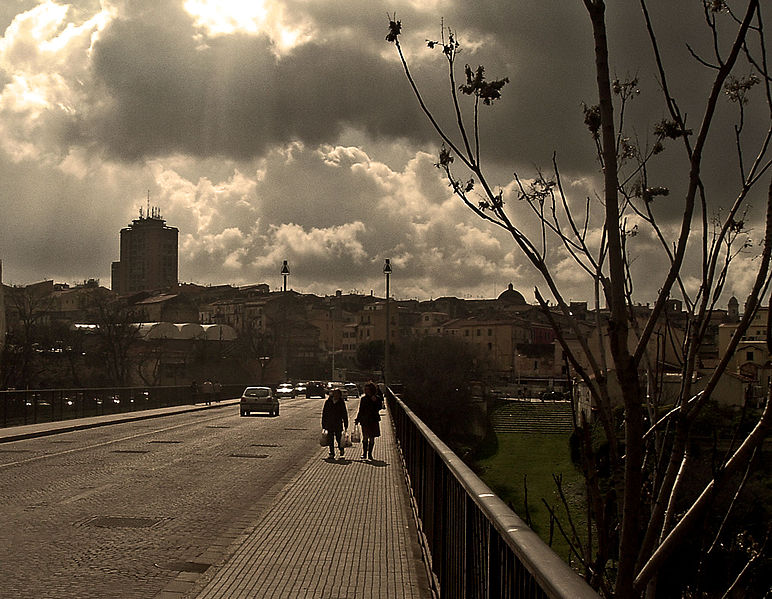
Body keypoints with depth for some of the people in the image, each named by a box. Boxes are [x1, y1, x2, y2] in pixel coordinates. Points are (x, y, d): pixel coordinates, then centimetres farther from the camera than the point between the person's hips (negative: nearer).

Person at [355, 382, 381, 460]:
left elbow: (379, 408, -6)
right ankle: (364, 453, -6)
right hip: (365, 420, 0)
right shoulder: (363, 399, 8)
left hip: (374, 420, 0)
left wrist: (375, 402, -19)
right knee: (365, 437, -8)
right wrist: (357, 420, 9)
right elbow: (360, 410, 13)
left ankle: (370, 454, 11)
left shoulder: (377, 399, 4)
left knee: (372, 438, 3)